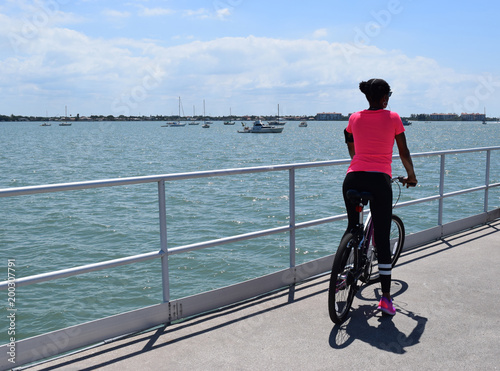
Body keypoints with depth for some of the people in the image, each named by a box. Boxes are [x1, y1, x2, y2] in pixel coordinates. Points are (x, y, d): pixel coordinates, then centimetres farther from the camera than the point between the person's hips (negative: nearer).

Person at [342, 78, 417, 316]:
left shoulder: (354, 119, 11)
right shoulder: (393, 118, 3)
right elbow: (404, 153, 11)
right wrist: (411, 176, 27)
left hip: (353, 178, 3)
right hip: (379, 180, -3)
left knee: (352, 228, 23)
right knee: (382, 239, 1)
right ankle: (386, 297, 5)